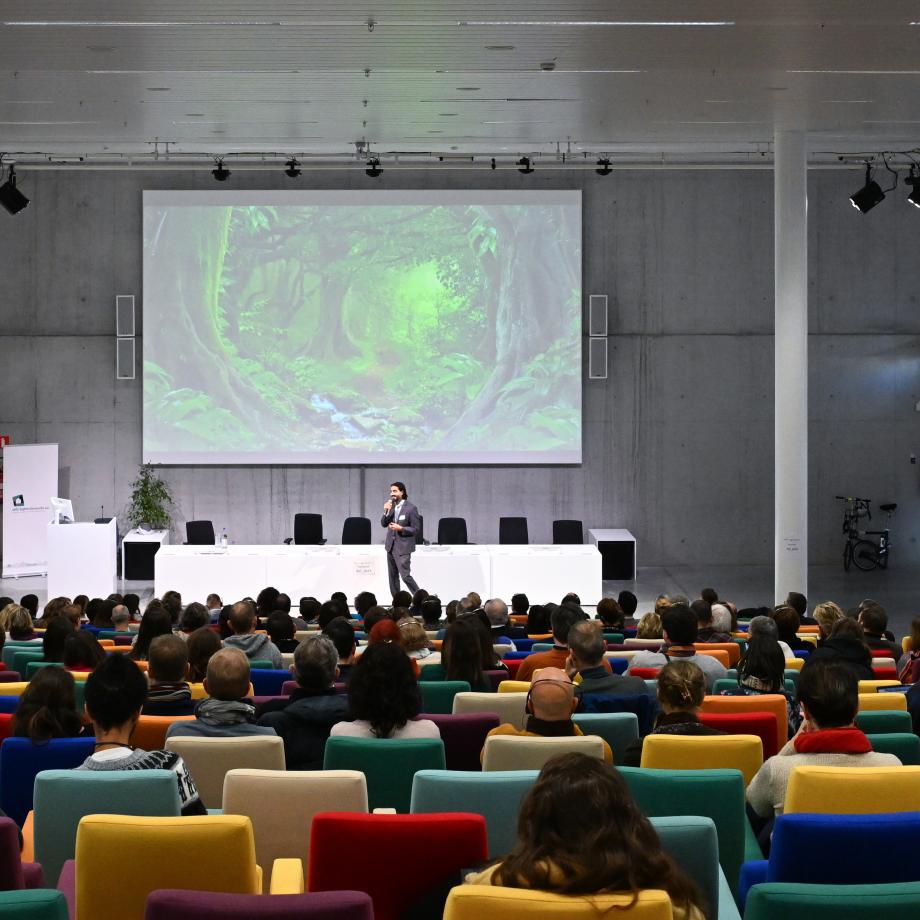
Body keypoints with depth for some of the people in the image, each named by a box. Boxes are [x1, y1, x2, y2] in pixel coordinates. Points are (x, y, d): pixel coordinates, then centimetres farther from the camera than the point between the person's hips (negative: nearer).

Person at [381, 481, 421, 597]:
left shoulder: (411, 508, -11)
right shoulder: (391, 506, 7)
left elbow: (416, 529, -10)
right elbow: (383, 524, 6)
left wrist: (400, 528, -21)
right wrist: (386, 512, -11)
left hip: (403, 547, -7)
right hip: (391, 546, 7)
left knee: (405, 576, -12)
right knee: (393, 576, 10)